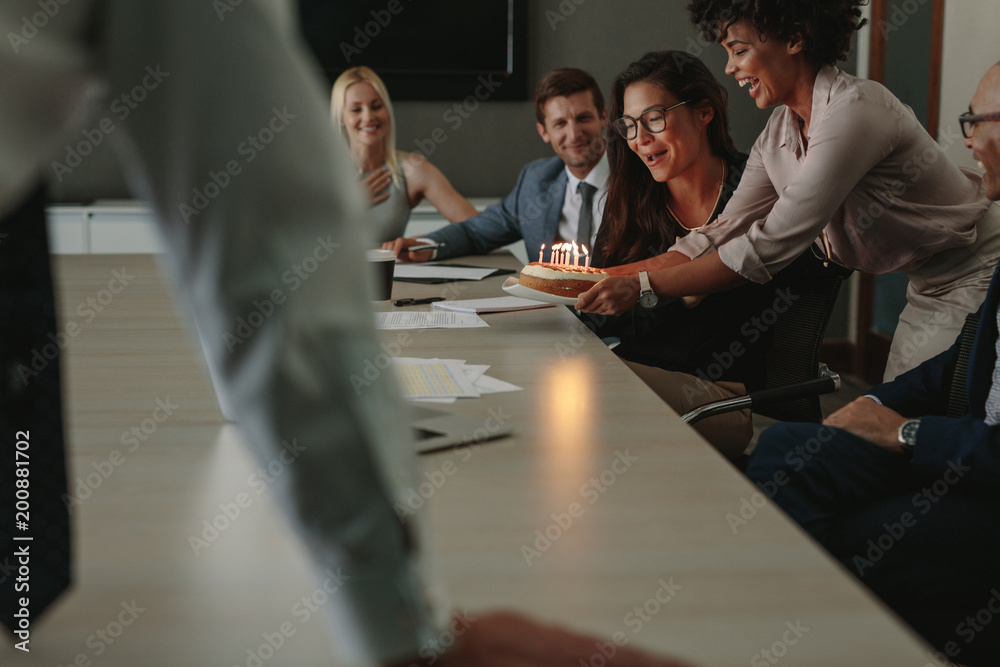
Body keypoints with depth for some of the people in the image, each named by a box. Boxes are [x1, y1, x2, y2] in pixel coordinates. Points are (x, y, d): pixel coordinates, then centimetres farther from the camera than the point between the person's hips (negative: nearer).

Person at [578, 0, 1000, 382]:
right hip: (926, 290, 8)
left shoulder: (854, 110, -28)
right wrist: (614, 278, -10)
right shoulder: (779, 132, 1)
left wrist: (645, 287, -28)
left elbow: (769, 247, -31)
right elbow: (723, 234, 0)